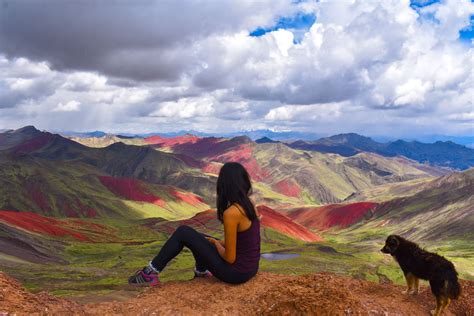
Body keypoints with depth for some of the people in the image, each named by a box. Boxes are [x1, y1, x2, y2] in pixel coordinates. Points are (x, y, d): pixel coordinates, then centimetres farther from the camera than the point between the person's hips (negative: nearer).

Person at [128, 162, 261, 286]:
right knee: (199, 238, 27)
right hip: (249, 267, 7)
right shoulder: (249, 205, 2)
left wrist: (215, 243, 0)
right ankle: (201, 272, 54)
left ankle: (151, 272, 11)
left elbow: (230, 258, -19)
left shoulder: (231, 213, -24)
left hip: (236, 272, -7)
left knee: (183, 232, -1)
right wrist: (216, 242, 17)